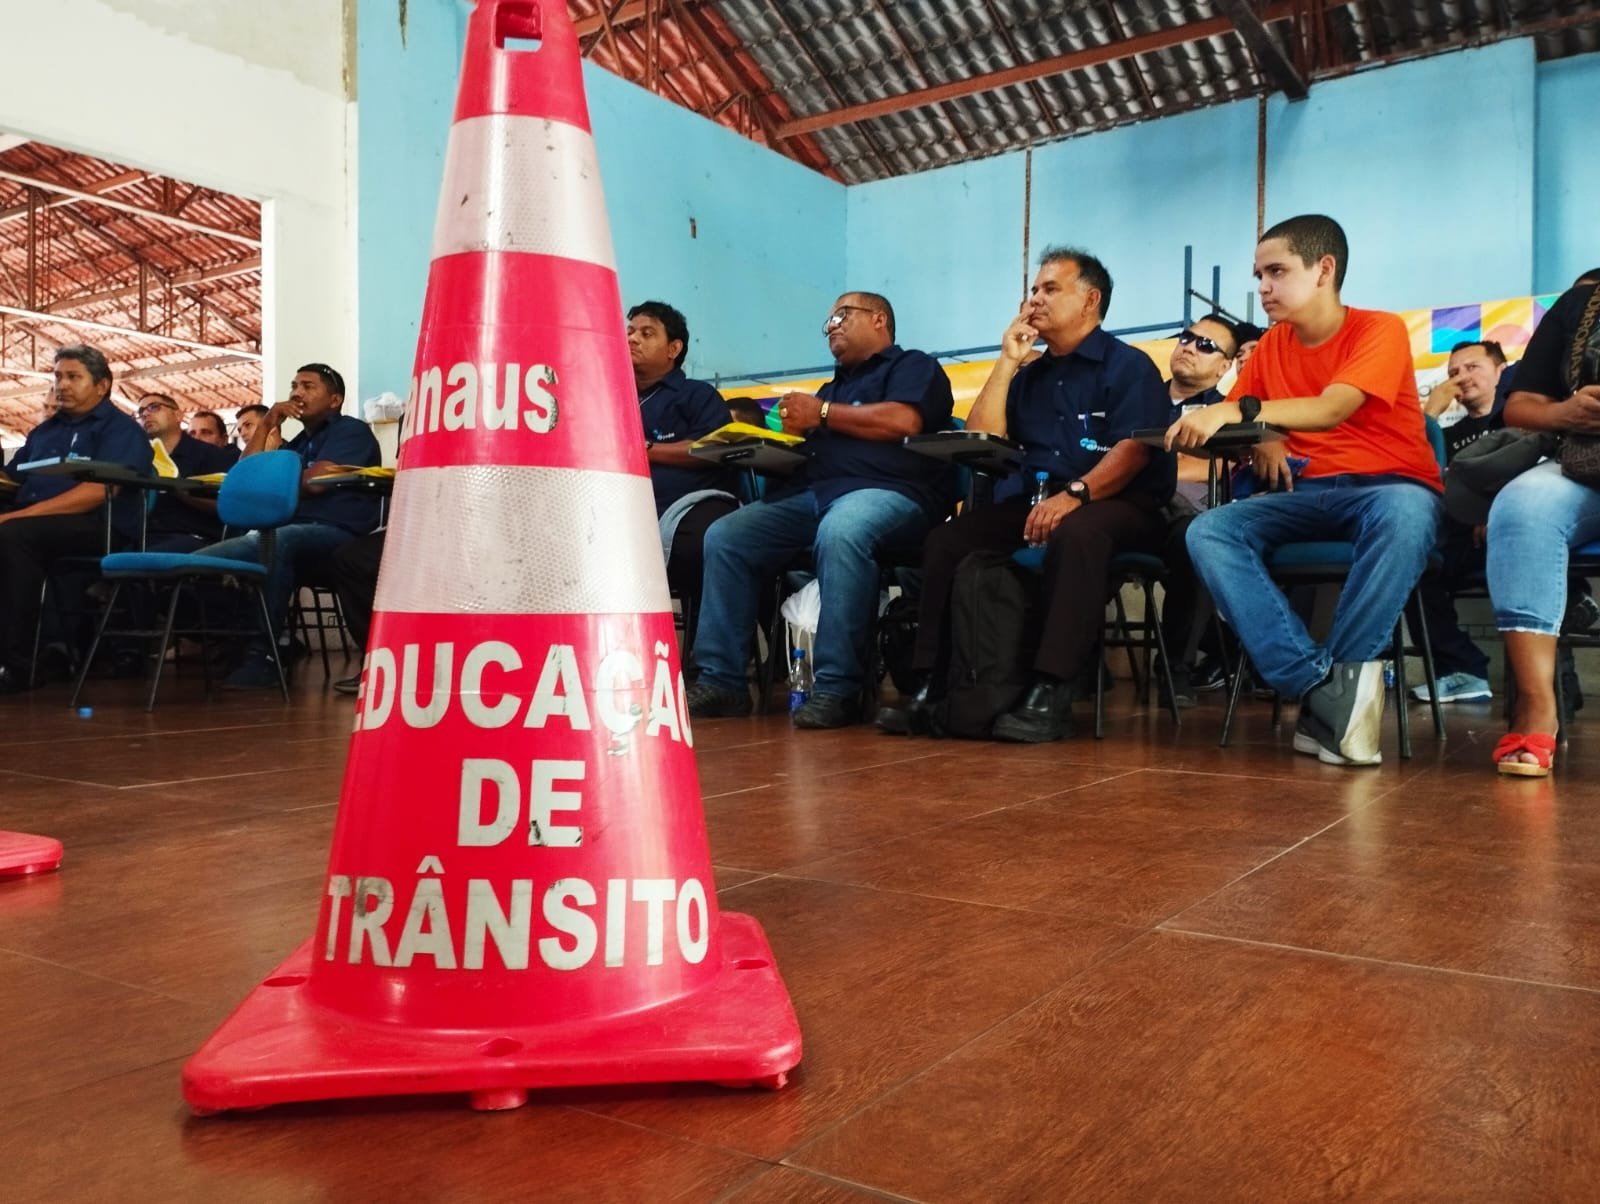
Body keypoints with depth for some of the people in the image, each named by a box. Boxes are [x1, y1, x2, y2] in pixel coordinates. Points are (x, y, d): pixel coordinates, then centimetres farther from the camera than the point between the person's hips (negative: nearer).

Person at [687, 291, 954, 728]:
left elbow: (904, 421, -9)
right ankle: (722, 680, -17)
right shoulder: (833, 386, 35)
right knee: (723, 538, -14)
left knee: (839, 535, -41)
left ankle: (837, 688, -36)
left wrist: (822, 414, 0)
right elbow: (801, 450, 26)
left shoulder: (913, 365, 13)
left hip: (885, 491, -7)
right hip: (809, 494, 7)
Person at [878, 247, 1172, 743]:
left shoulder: (1129, 366, 2)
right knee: (946, 541, -17)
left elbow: (1135, 449, -13)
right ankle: (933, 684, -18)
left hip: (1118, 506, -5)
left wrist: (1076, 494, -30)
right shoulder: (1029, 374, 20)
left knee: (1076, 533, -40)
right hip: (1034, 502, 6)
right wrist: (1007, 362, 8)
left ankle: (1049, 693, -40)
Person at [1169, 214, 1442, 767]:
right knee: (1208, 531, -24)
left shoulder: (1380, 329, -6)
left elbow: (1332, 410, -25)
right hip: (1308, 493, 5)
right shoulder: (1272, 345, 11)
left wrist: (1239, 412, -40)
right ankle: (1324, 686, -33)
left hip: (1389, 488, -4)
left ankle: (1344, 673, -27)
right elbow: (1230, 424, 7)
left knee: (1404, 515, -42)